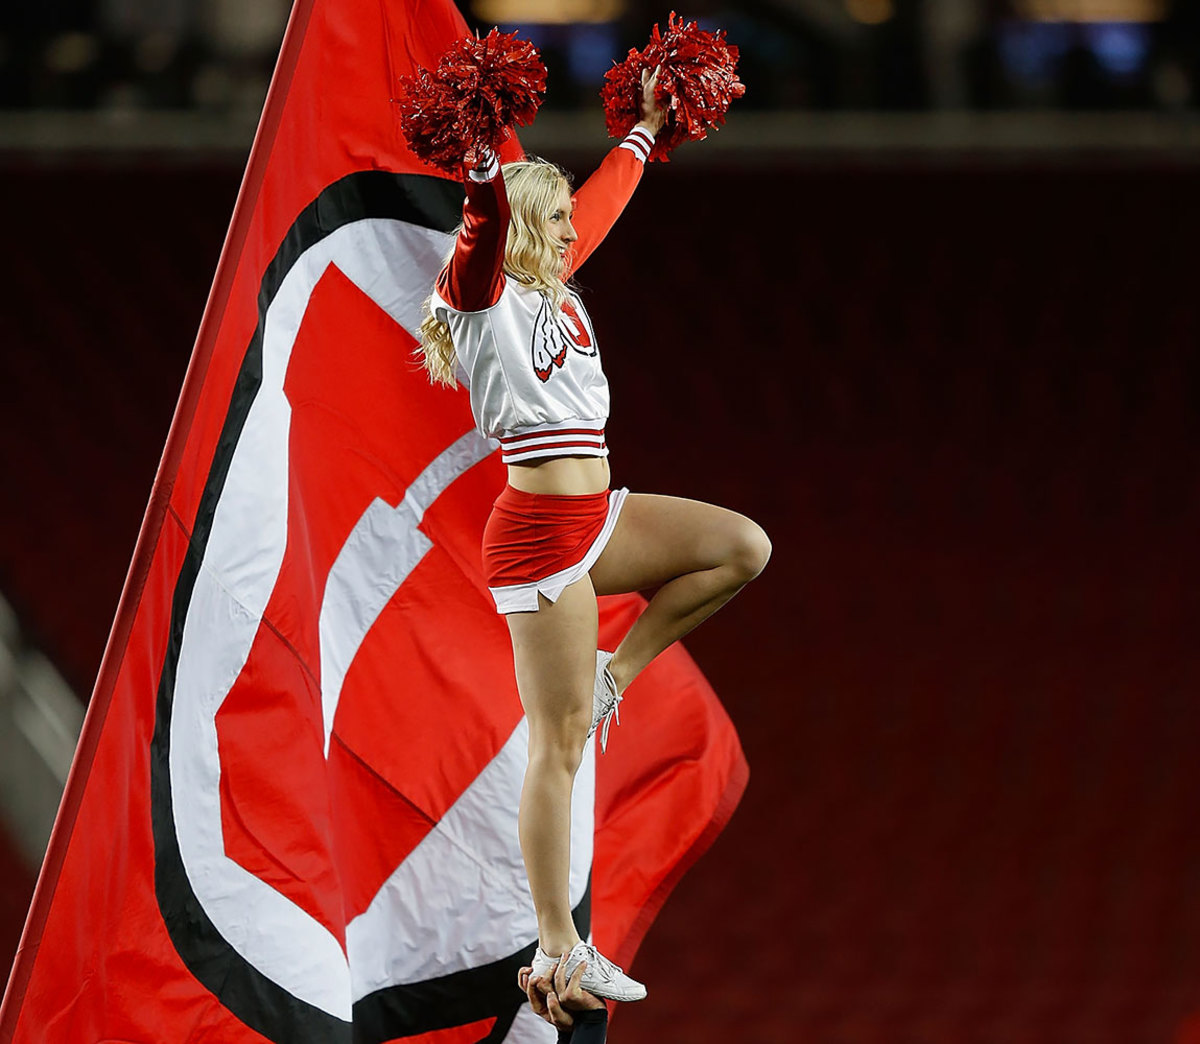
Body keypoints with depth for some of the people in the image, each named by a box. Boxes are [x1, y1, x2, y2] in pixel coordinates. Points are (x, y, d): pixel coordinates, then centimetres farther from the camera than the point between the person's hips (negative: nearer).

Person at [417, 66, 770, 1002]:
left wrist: (649, 123, 37)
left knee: (744, 548, 4)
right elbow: (486, 219, -29)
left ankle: (616, 673, 11)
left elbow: (606, 196, 29)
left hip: (596, 520, 9)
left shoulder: (553, 288, 15)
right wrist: (482, 156, -46)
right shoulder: (483, 293, -8)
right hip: (540, 530, -9)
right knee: (559, 745, -7)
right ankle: (558, 949, -4)